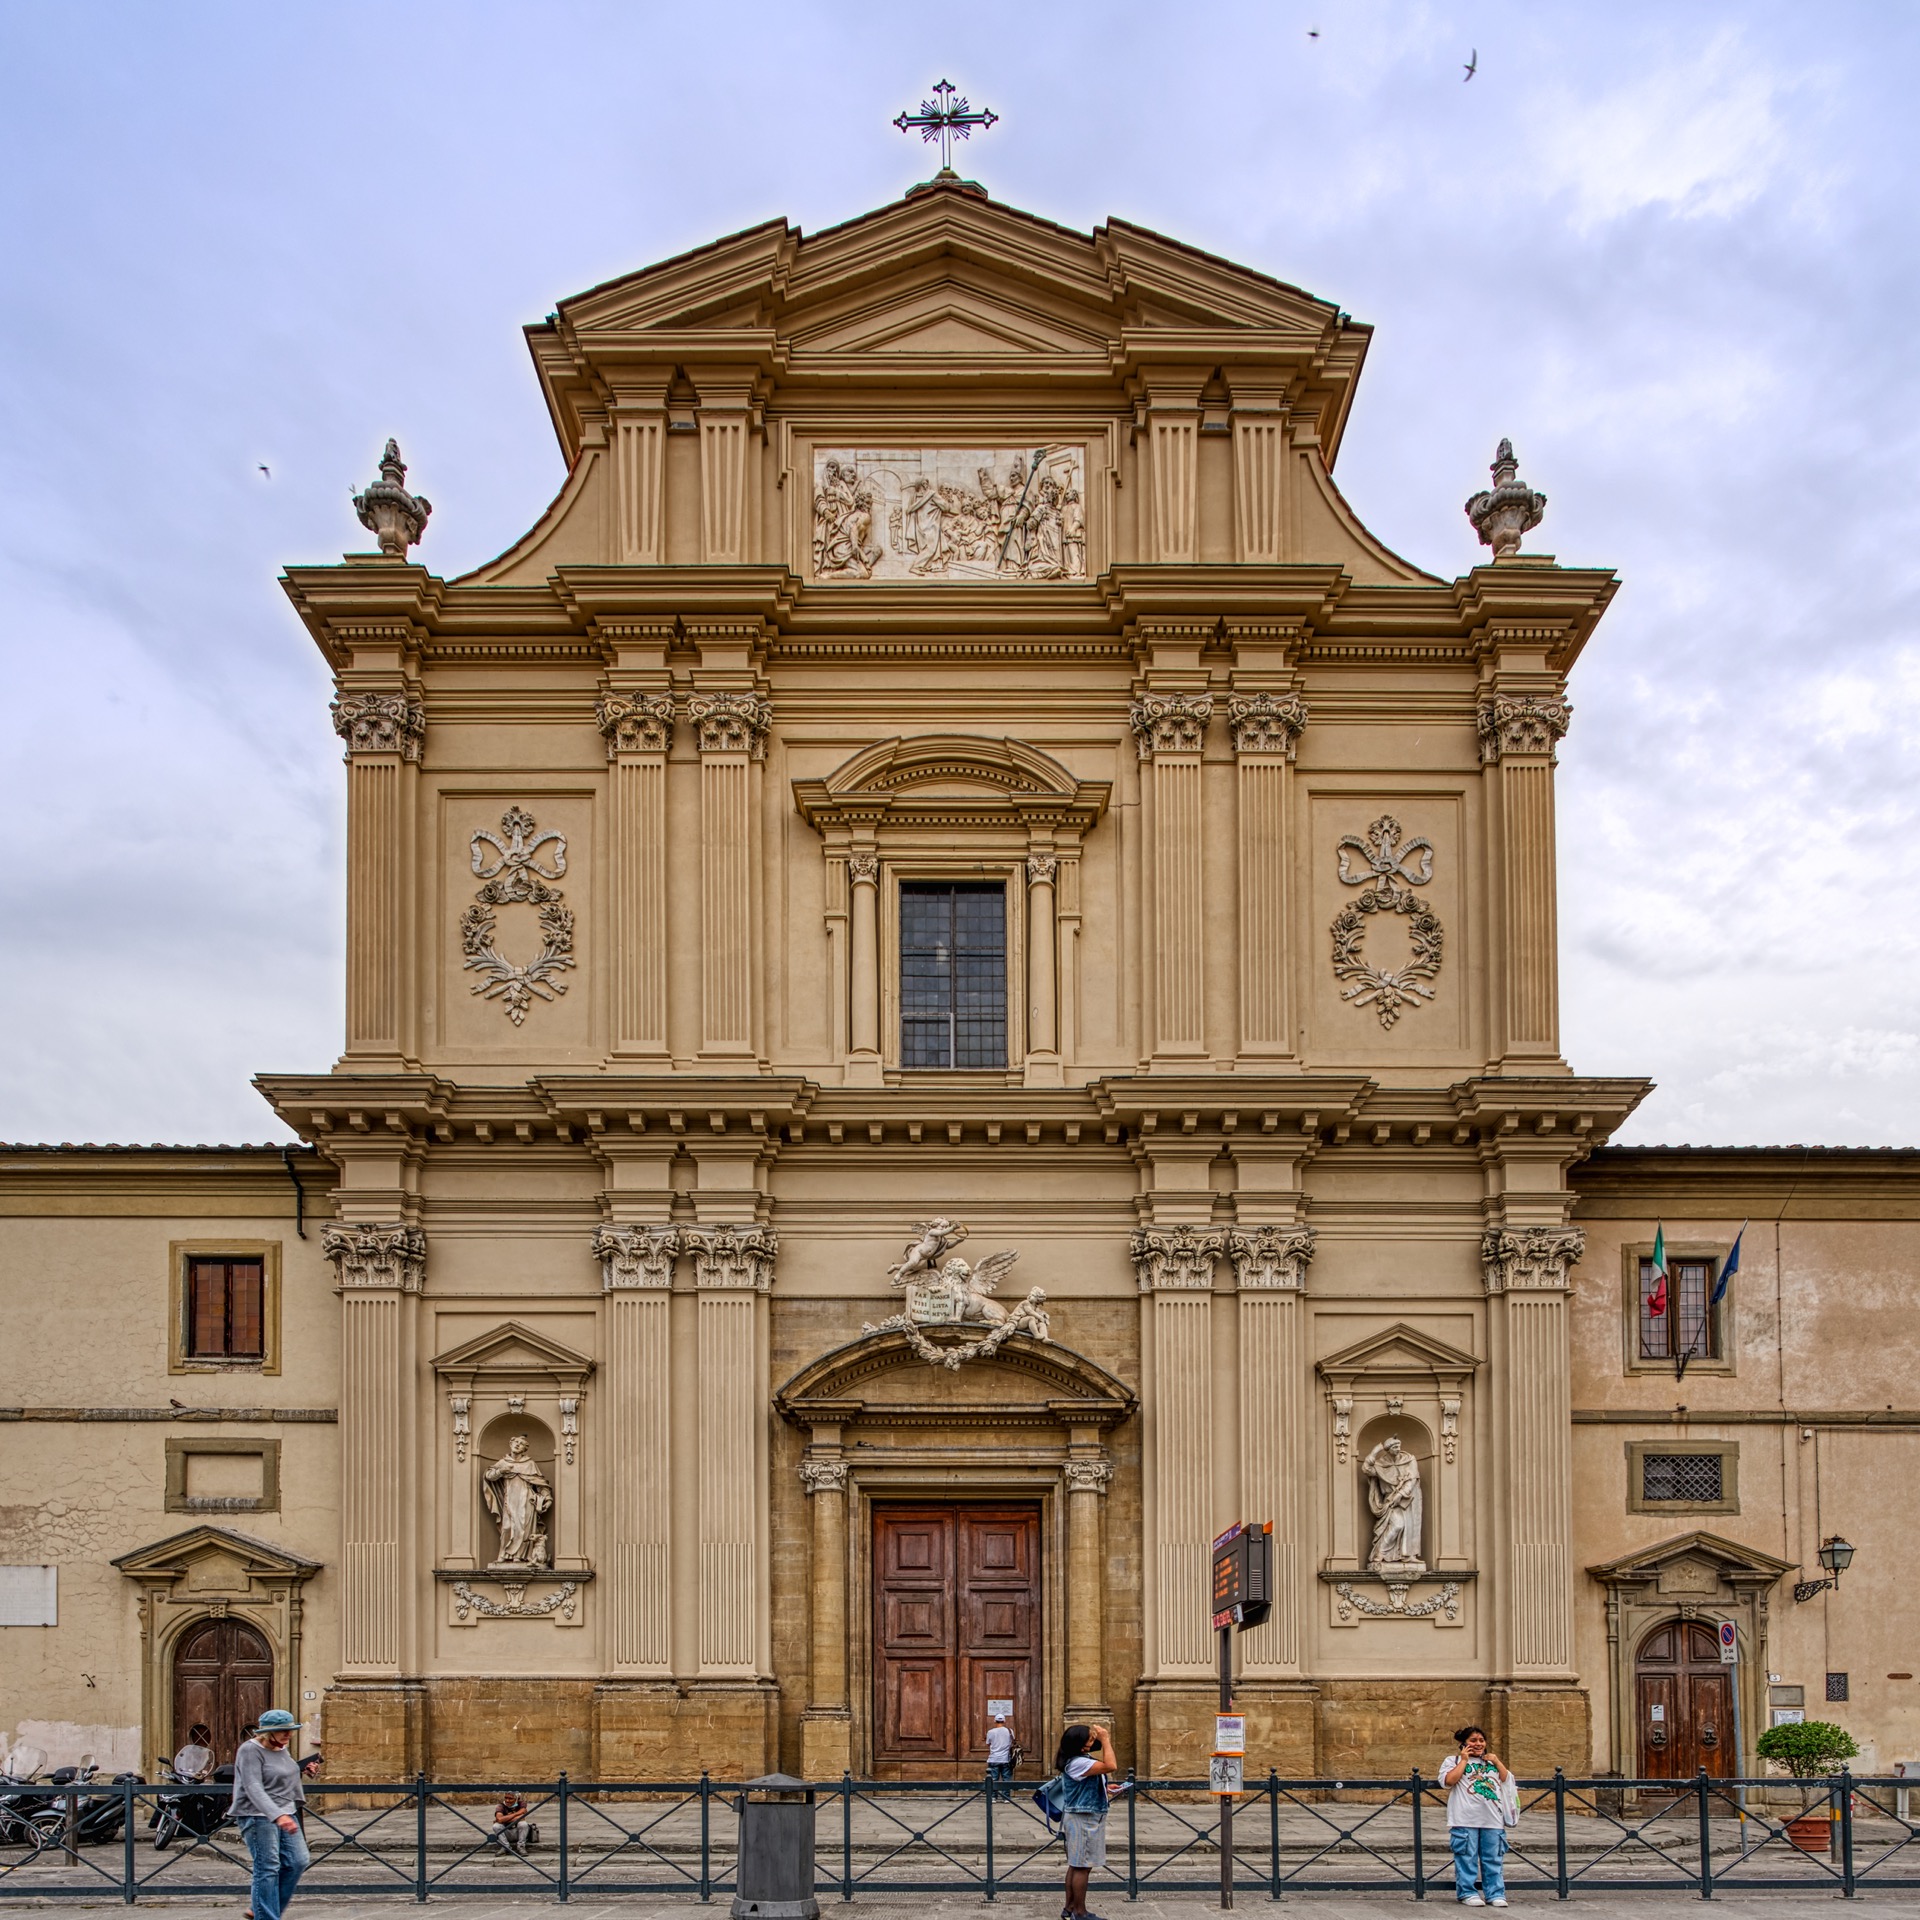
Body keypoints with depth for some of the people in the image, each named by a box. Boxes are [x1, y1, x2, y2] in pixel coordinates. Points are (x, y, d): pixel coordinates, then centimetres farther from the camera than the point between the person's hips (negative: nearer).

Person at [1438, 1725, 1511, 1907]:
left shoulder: (1491, 1761, 25)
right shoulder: (1453, 1760, 10)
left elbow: (1507, 1781, 17)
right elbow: (1448, 1780, -8)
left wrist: (1497, 1762, 7)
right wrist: (1464, 1760, -3)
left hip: (1493, 1820, 4)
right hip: (1465, 1820, -4)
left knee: (1493, 1859, 3)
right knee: (1467, 1858, -5)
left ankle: (1495, 1894, 7)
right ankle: (1467, 1893, 2)